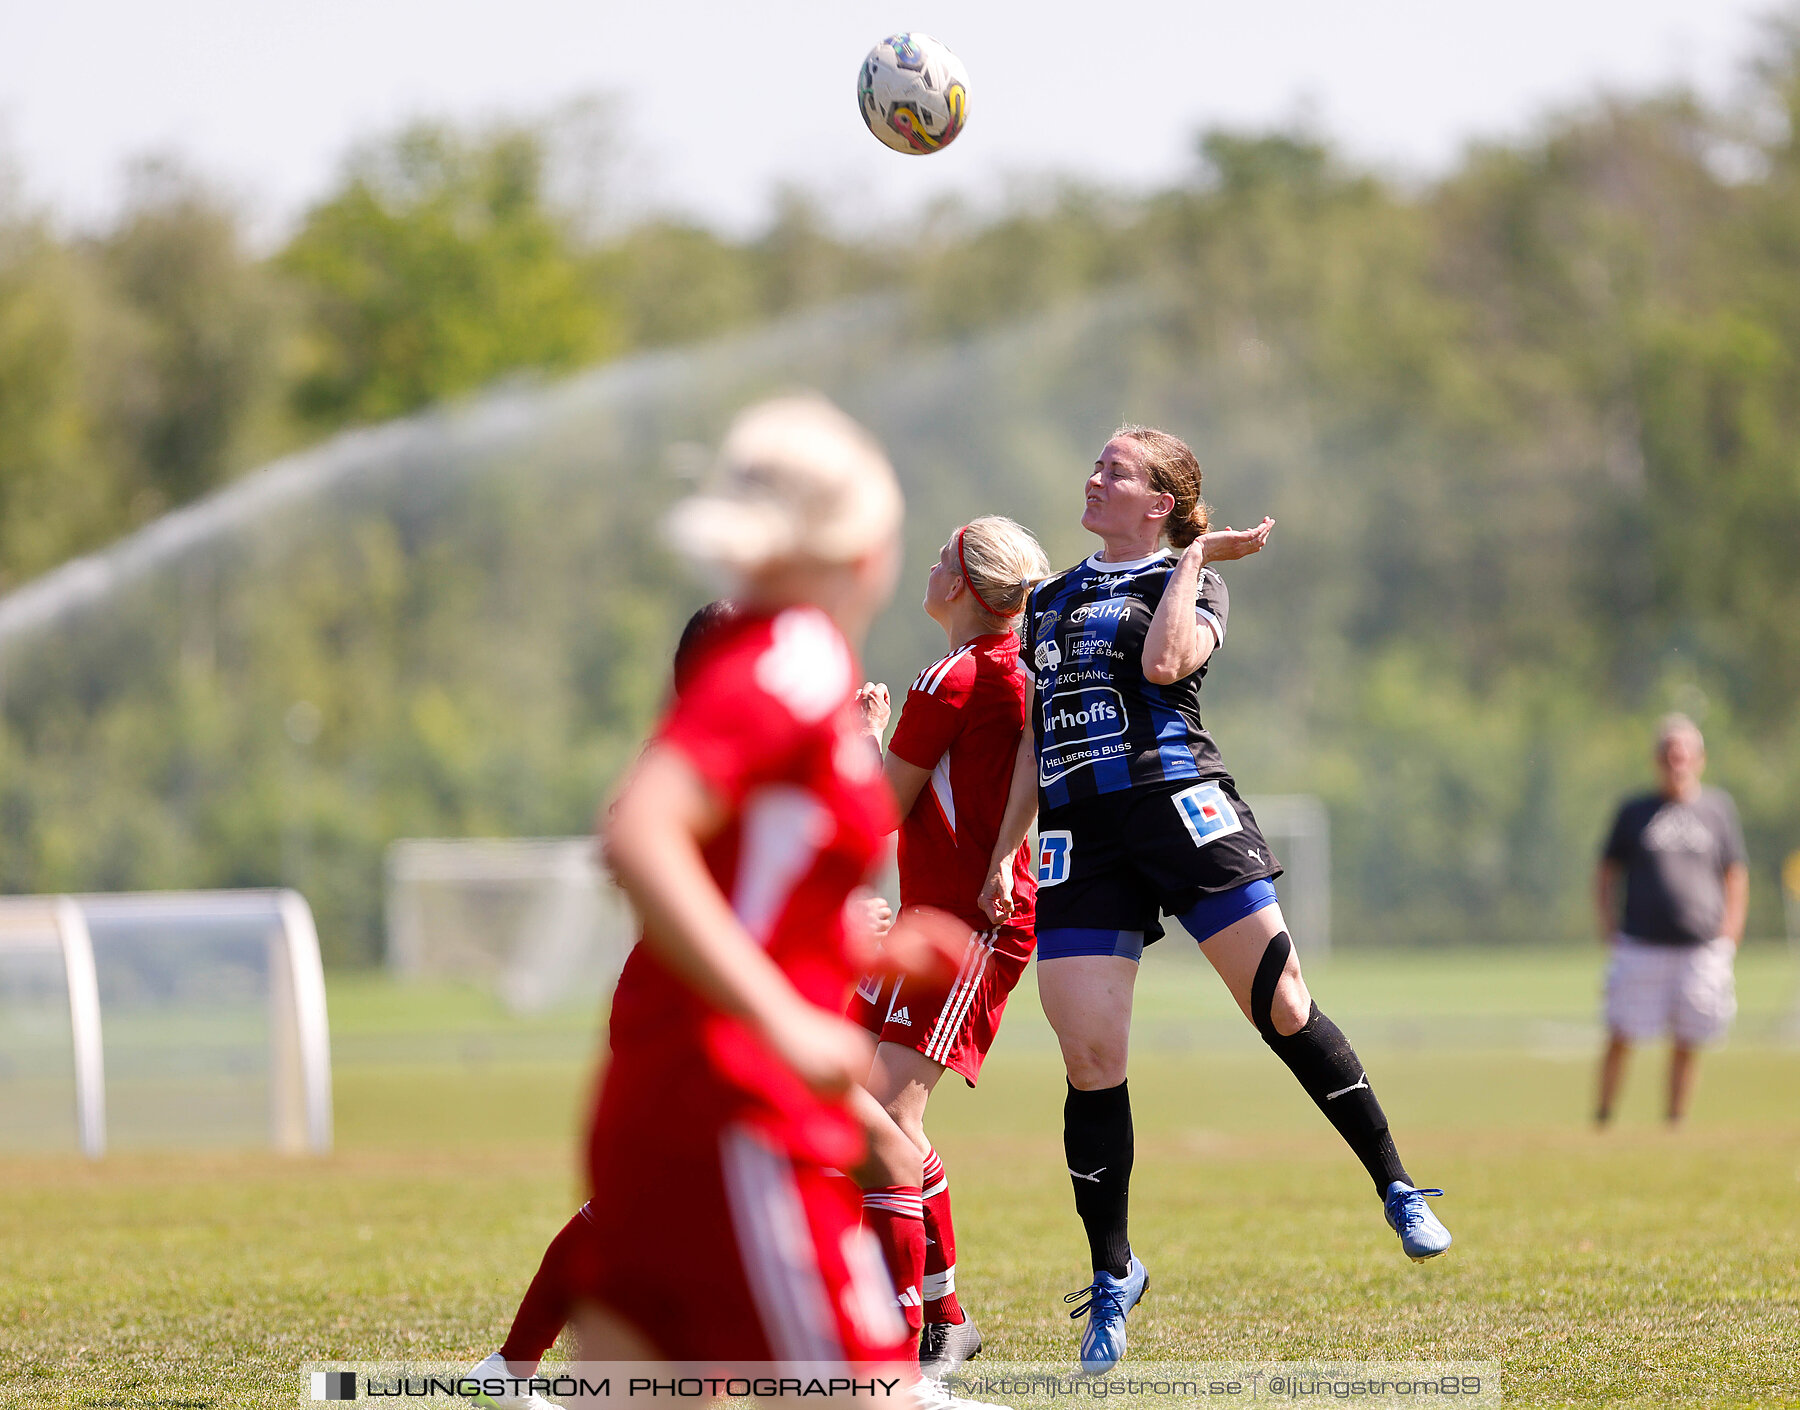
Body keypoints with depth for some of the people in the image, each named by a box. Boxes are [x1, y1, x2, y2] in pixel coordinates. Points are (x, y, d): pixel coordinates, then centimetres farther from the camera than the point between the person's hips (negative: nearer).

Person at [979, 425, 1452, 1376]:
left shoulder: (1187, 579, 6)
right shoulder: (1049, 602, 21)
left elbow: (1164, 659, -17)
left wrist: (1194, 561, -6)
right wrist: (1002, 855, 19)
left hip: (1181, 806, -4)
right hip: (1077, 841, 4)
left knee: (1284, 1011, -10)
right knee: (1091, 1063, -5)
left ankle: (1397, 1189, 4)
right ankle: (1112, 1276, 6)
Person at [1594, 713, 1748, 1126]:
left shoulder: (1718, 808, 9)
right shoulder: (1634, 811, 7)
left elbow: (1736, 879, 13)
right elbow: (1606, 874, 12)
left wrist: (1727, 939, 4)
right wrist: (1608, 929, 0)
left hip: (1701, 948, 1)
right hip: (1641, 947, -1)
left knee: (1687, 1044, 2)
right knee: (1621, 1037, -4)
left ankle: (1676, 1123, 11)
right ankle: (1602, 1120, 6)